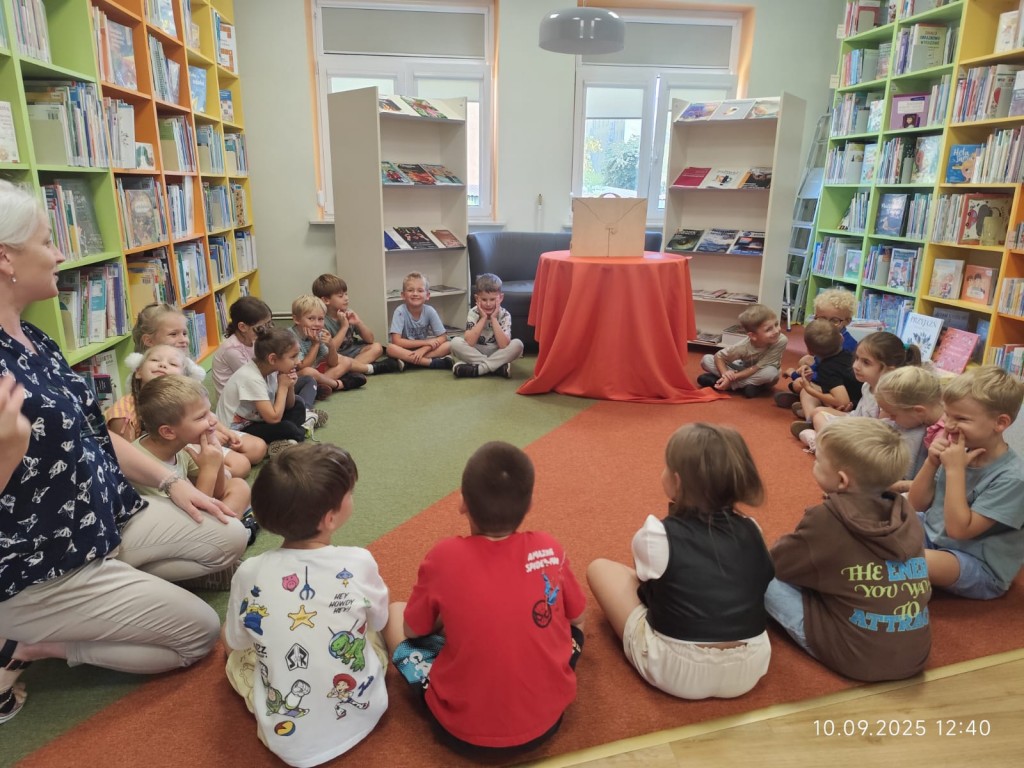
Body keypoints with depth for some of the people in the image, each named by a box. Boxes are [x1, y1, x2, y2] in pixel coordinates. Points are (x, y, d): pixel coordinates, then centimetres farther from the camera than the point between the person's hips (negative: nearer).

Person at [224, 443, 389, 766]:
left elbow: (234, 643, 2)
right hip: (362, 717, 1)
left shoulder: (250, 574, -18)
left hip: (290, 741, 0)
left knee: (239, 655, 23)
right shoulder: (359, 563, -20)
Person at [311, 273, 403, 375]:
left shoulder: (348, 314, 1)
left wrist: (359, 323, -14)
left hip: (351, 352, 6)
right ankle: (372, 368, -28)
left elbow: (370, 339, 4)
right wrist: (344, 327, -21)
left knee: (376, 347, -9)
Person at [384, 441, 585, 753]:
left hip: (465, 731, -2)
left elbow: (413, 629, 0)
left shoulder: (444, 557, -16)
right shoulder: (550, 549, -10)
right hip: (546, 719, 3)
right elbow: (576, 617, 8)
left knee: (394, 612, 14)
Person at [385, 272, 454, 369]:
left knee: (448, 346, -22)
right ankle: (433, 362, -30)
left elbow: (443, 337, -9)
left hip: (423, 349, 2)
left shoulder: (430, 311, -11)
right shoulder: (400, 311, -18)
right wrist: (426, 342, -22)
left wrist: (423, 349, -25)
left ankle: (409, 362, -25)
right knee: (391, 348, -34)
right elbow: (396, 341, -23)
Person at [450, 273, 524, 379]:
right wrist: (483, 318, -24)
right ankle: (498, 367, -26)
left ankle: (477, 368, -27)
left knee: (517, 344, -26)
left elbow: (504, 346, -25)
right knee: (456, 342, -25)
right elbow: (469, 342, -24)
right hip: (476, 353, 1)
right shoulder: (473, 313, -11)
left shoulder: (504, 315, -12)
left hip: (497, 354, 0)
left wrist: (493, 319, -25)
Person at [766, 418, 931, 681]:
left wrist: (797, 541, 20)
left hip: (853, 656, -6)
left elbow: (774, 563, -3)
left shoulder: (825, 520, -16)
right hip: (914, 655, 7)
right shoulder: (906, 512, 0)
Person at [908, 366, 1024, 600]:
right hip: (932, 534, 7)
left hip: (980, 569, -6)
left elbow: (959, 529, -27)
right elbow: (917, 505, 1)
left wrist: (954, 469, -27)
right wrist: (932, 462, -15)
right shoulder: (961, 451, -6)